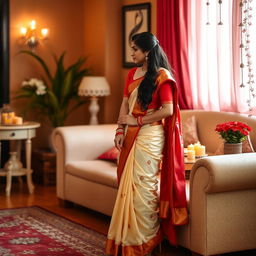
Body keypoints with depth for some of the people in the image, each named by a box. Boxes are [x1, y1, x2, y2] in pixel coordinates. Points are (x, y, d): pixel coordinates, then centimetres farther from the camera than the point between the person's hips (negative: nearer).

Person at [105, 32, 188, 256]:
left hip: (150, 136, -7)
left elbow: (168, 110, -15)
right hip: (131, 135, 7)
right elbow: (125, 105, 15)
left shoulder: (162, 76, -8)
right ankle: (128, 237, 16)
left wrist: (139, 120, -12)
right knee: (127, 185, 7)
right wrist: (120, 130, 2)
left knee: (142, 186, -5)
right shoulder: (132, 74, 14)